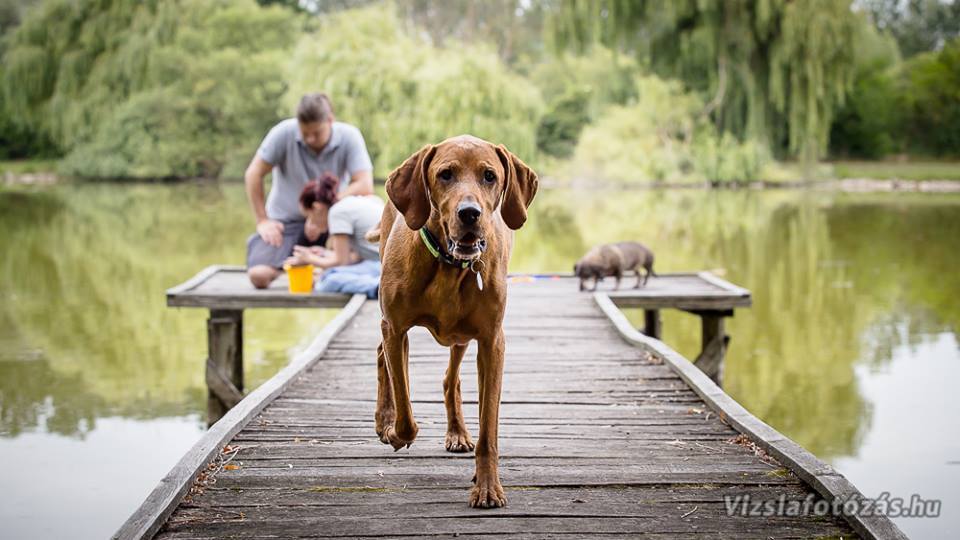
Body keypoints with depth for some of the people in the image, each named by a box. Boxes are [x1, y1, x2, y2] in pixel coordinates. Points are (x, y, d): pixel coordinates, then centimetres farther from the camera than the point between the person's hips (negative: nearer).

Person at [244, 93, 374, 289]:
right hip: (285, 221, -1)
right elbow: (253, 175, -8)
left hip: (330, 221, 1)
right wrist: (262, 220, -9)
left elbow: (365, 187, -21)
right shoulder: (284, 133, -17)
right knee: (259, 275, -20)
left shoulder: (349, 136, -15)